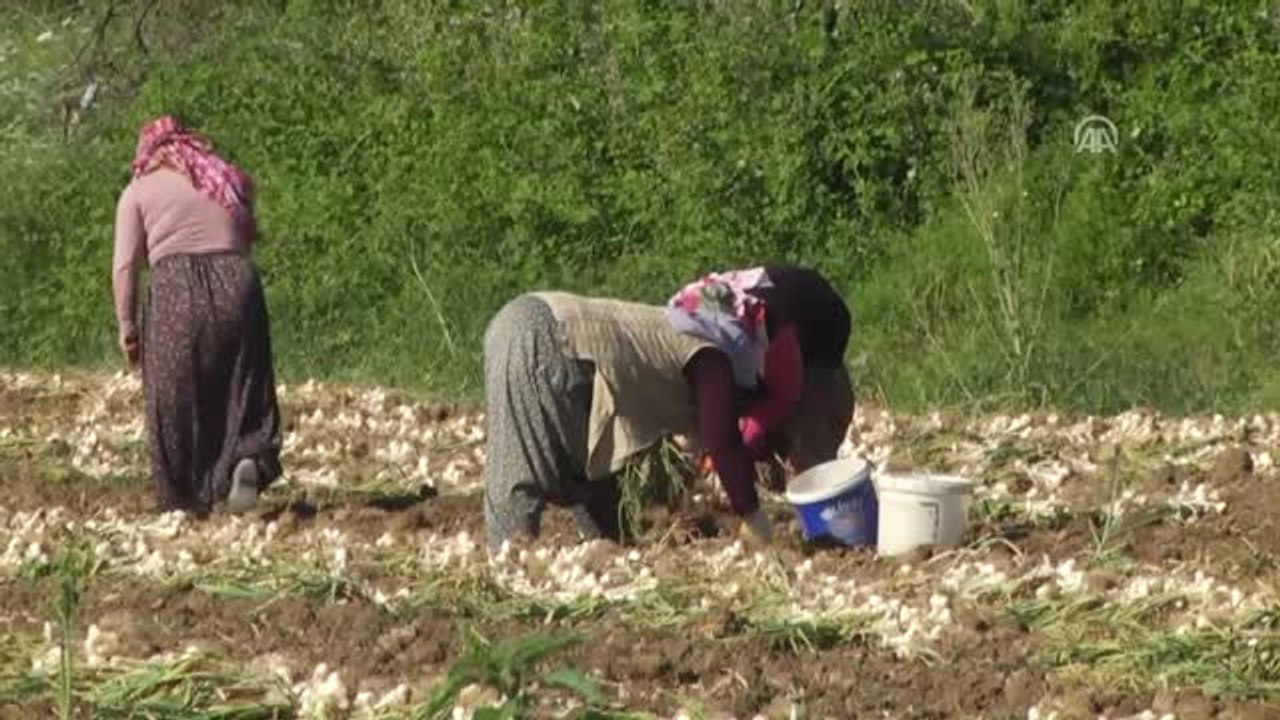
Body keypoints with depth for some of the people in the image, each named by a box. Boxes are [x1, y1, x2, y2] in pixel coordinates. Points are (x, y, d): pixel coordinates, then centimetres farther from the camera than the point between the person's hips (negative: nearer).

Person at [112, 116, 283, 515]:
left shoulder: (139, 192, 9)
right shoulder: (232, 182, 19)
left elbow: (125, 265, 2)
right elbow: (249, 237, 14)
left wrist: (126, 324, 5)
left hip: (176, 292, -2)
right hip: (237, 284, 2)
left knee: (175, 403, 8)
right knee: (241, 391, 11)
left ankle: (183, 500, 10)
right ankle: (249, 458, -16)